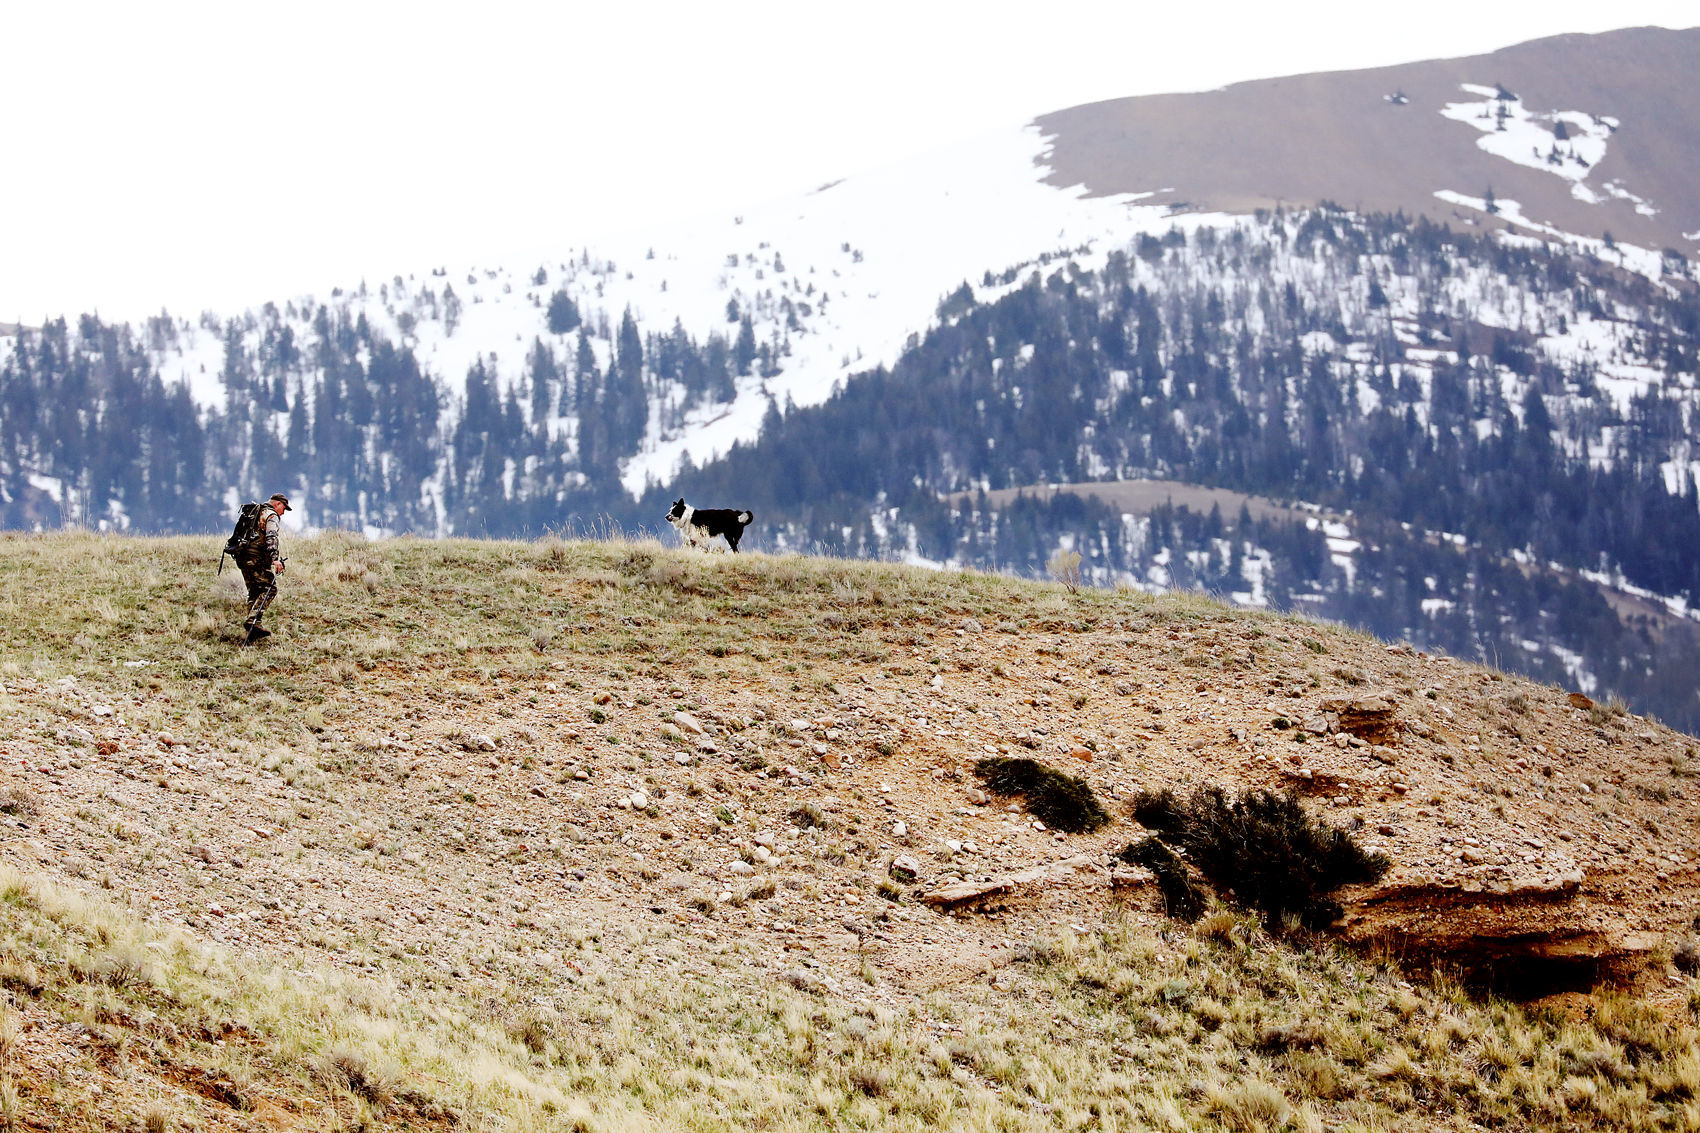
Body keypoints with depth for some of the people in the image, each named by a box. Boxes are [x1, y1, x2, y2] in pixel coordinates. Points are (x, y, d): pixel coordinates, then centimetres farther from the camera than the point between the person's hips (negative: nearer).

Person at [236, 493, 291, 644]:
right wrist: (275, 558, -31)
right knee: (269, 588, -10)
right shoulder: (271, 516, -3)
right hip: (257, 558, -9)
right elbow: (271, 537, -20)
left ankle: (251, 636, 7)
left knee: (255, 592, 11)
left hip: (242, 557, 9)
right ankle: (253, 620, -27)